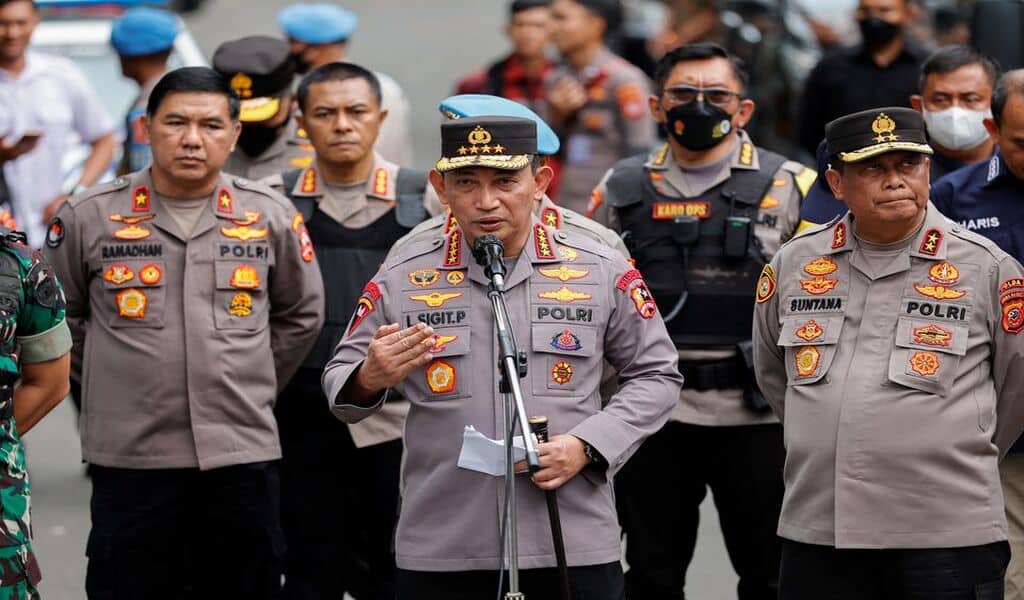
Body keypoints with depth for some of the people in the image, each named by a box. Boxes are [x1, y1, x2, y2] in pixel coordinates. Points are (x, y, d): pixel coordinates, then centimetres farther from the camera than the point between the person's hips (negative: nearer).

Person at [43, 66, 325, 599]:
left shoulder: (271, 216, 4)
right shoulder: (90, 217, -1)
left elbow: (301, 314, 17)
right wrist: (115, 380, 9)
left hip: (244, 455, 1)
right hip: (129, 458, -1)